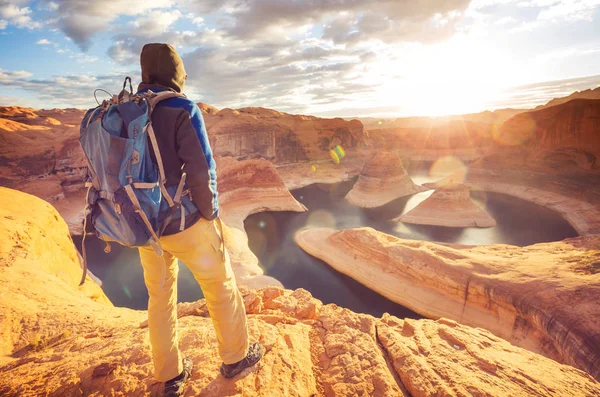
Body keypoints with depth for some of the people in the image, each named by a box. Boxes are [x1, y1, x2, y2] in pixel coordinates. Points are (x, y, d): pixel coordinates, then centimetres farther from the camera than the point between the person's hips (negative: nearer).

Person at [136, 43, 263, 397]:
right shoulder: (182, 109, -15)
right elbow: (200, 170, -22)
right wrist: (210, 214, -7)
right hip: (185, 223, -6)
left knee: (160, 297, 19)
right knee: (221, 287, 14)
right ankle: (237, 357, 33)